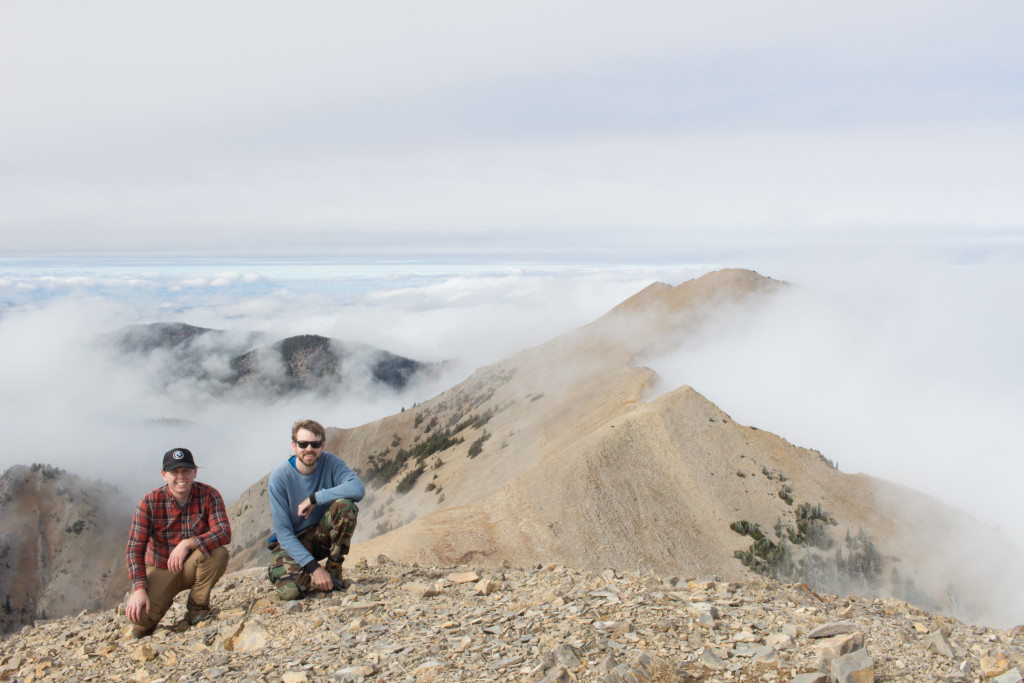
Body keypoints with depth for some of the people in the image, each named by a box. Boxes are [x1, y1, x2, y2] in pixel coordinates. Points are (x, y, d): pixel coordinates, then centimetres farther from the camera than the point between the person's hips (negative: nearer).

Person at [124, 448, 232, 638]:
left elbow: (224, 533, -26)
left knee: (219, 553, -33)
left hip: (194, 566, 0)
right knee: (137, 614, -27)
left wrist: (187, 544, -38)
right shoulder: (149, 503, -14)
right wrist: (139, 588, -27)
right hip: (161, 570, 0)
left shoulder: (209, 495, -14)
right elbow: (134, 548, -15)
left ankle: (197, 606, -6)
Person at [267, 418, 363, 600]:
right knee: (290, 590, -31)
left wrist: (314, 498, -30)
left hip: (321, 535, 2)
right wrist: (314, 567, -28)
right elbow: (283, 532, -19)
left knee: (345, 504, -28)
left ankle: (334, 569, -10)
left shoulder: (329, 462, -11)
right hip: (290, 541, -2)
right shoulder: (279, 476, -18)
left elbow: (357, 488, -30)